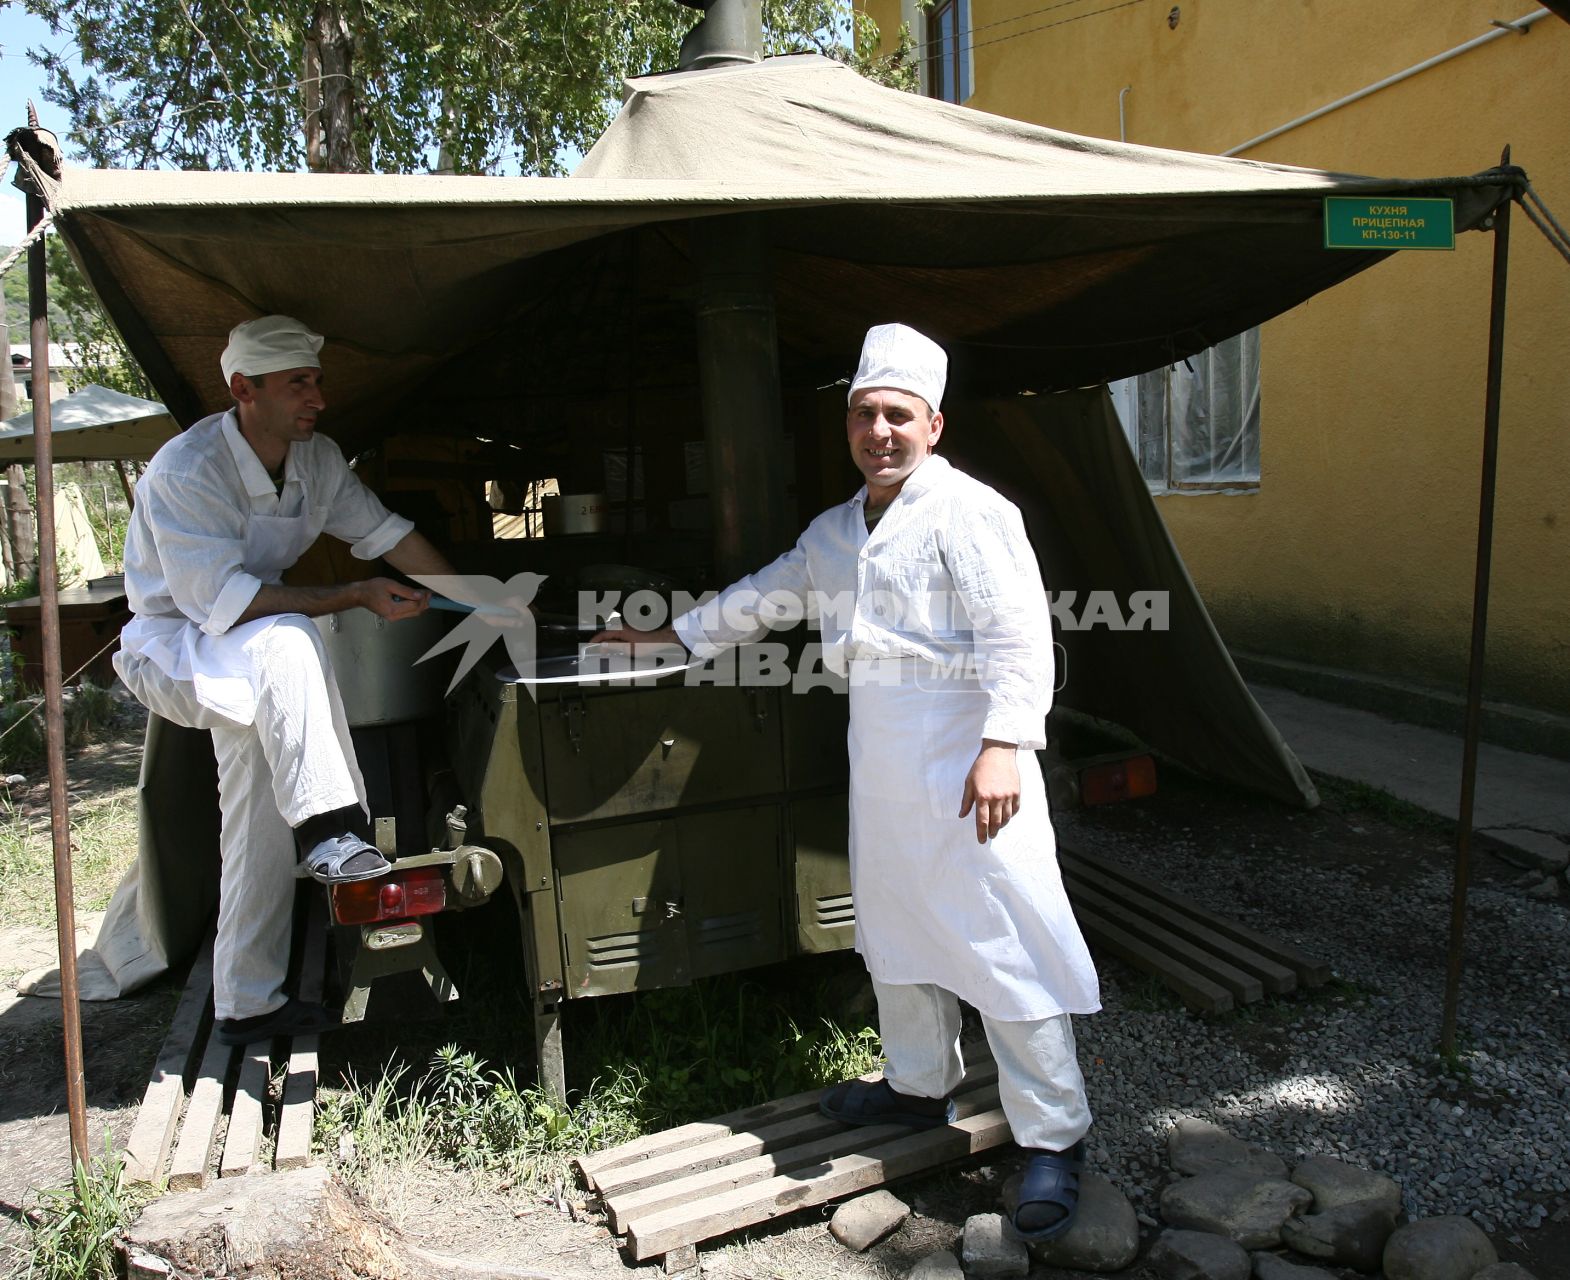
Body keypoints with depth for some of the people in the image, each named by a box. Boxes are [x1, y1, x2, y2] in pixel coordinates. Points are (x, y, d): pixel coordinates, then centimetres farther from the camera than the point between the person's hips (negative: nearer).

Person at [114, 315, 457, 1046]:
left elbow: (386, 532, 7)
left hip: (247, 654, 7)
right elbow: (219, 601, -30)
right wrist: (354, 597, -31)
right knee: (285, 642, -36)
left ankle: (248, 1005, 0)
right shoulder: (186, 473, -24)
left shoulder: (315, 458, -2)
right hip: (170, 647, -7)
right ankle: (327, 834, -35)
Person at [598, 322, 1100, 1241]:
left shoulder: (969, 512, -10)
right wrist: (671, 632, 31)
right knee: (895, 926, 19)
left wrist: (1003, 747, -24)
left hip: (966, 765, -8)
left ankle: (1054, 1137, 11)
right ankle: (921, 1086, 39)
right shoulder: (833, 533, 15)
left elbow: (1019, 635, -16)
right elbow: (765, 597, 28)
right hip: (881, 767, 8)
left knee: (1006, 944, -4)